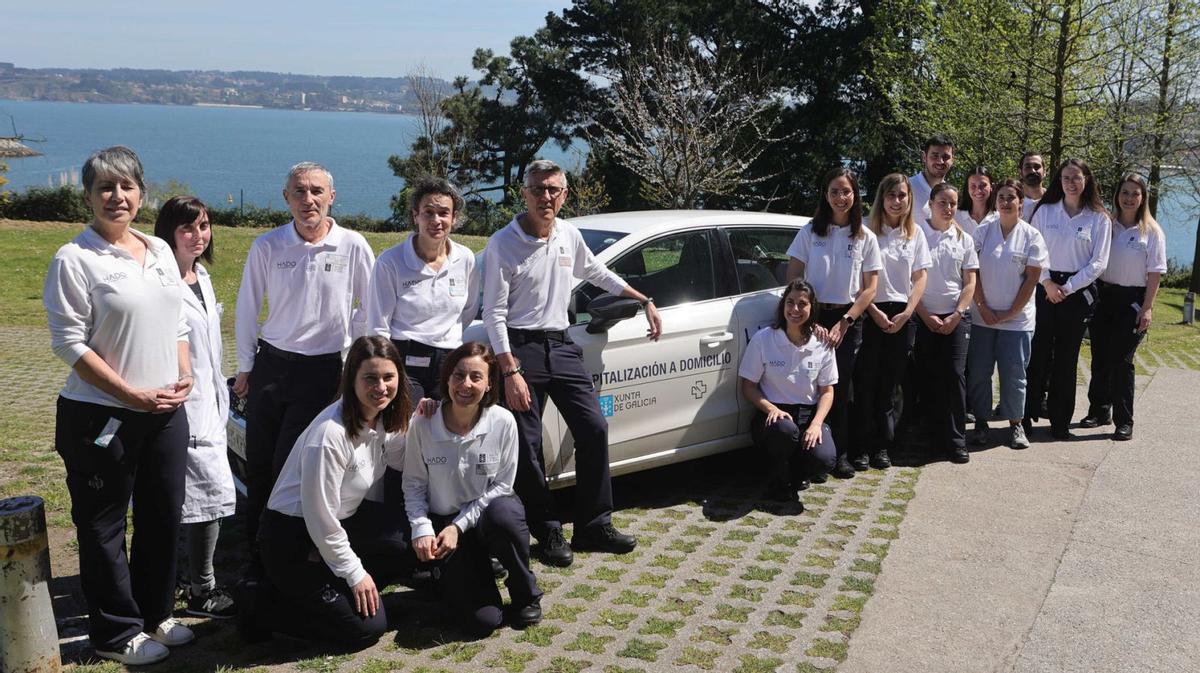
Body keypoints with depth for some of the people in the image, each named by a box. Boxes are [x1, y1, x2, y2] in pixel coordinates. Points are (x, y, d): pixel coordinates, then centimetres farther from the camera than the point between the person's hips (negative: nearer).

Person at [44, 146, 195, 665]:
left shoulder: (160, 251, 8)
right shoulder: (75, 260, -11)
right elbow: (69, 342, -14)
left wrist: (186, 375, -1)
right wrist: (132, 395, -16)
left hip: (166, 410, 6)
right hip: (102, 415, -6)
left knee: (164, 516, 16)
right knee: (104, 525, 7)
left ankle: (155, 613, 34)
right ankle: (116, 632, 21)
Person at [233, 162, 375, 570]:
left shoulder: (353, 246, -6)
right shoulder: (266, 247, -2)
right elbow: (247, 310, 6)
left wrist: (351, 345, 6)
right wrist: (245, 368, 8)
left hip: (323, 369, -2)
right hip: (270, 363, 3)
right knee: (258, 464, 6)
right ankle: (256, 558, 20)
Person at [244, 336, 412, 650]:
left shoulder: (383, 419, -4)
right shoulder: (331, 434, -29)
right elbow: (320, 518, -24)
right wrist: (355, 574, -15)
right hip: (293, 540, -9)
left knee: (417, 545, -9)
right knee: (366, 628, -8)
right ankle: (264, 607, 7)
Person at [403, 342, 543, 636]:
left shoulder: (503, 422, -13)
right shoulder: (423, 424, -13)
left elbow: (502, 484, -6)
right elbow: (413, 485, -1)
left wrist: (459, 525, -13)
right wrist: (421, 529, -16)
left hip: (486, 514, 1)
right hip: (444, 524, -1)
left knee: (504, 512, -40)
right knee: (482, 621, -18)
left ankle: (526, 594, -10)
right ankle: (452, 578, 19)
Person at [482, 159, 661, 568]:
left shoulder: (569, 235, 6)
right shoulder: (503, 244, -10)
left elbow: (597, 274, 26)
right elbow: (493, 314, -12)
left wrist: (645, 302, 27)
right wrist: (511, 372, -18)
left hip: (561, 346, 6)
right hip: (520, 348, -5)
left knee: (594, 430, 1)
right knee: (527, 448, -4)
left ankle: (594, 526, 12)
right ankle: (548, 534, 10)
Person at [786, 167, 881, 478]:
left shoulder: (865, 238, 4)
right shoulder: (809, 232, 1)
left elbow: (870, 289, 2)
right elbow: (792, 279, -1)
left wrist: (844, 323, -8)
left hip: (849, 319, 1)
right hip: (813, 316, -1)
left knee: (842, 388, 2)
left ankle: (841, 455, 11)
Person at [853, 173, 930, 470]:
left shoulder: (915, 233, 10)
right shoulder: (867, 229, -3)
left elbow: (920, 277, 8)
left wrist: (906, 314, -4)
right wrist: (875, 312, -11)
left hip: (903, 316, 3)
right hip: (871, 313, -3)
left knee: (890, 383, 6)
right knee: (866, 382, -3)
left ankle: (882, 446, 13)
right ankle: (862, 447, 3)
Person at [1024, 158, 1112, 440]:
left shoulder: (1099, 219, 2)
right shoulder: (1045, 211, 5)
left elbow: (1098, 263, -3)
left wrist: (1068, 288, -9)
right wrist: (1047, 283, -10)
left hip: (1078, 291, 0)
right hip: (1045, 287, 0)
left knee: (1066, 358, 4)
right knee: (1038, 354, -2)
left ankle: (1060, 421, 11)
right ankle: (1027, 414, 6)